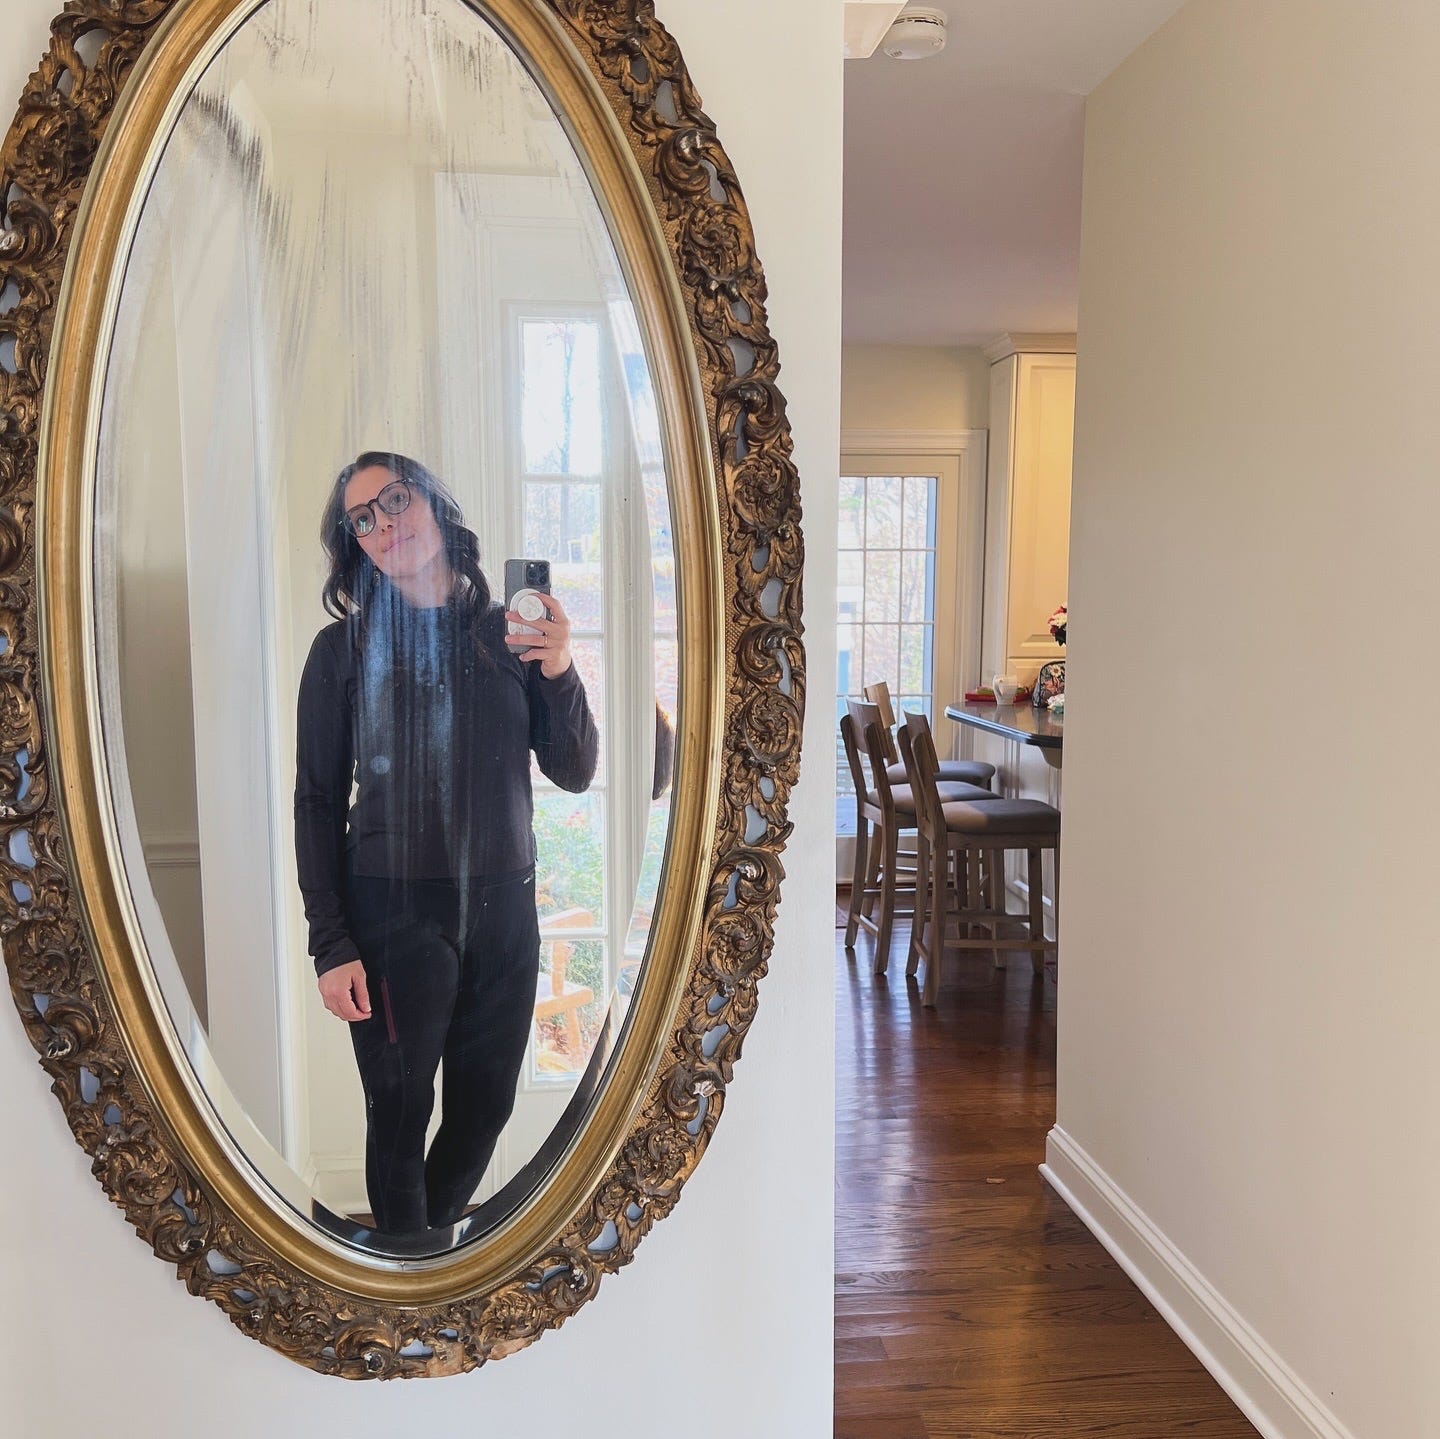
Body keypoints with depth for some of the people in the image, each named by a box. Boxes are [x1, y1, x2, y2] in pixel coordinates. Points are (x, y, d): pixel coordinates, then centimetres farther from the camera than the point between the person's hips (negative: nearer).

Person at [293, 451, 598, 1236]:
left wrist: (560, 676, -14)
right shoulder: (344, 648, -2)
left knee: (484, 1111, 15)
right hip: (393, 913, -2)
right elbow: (317, 803, -3)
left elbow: (575, 774, 2)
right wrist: (331, 945, -9)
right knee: (400, 1118, 10)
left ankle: (436, 1226, 43)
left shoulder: (511, 632, 4)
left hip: (504, 907, 3)